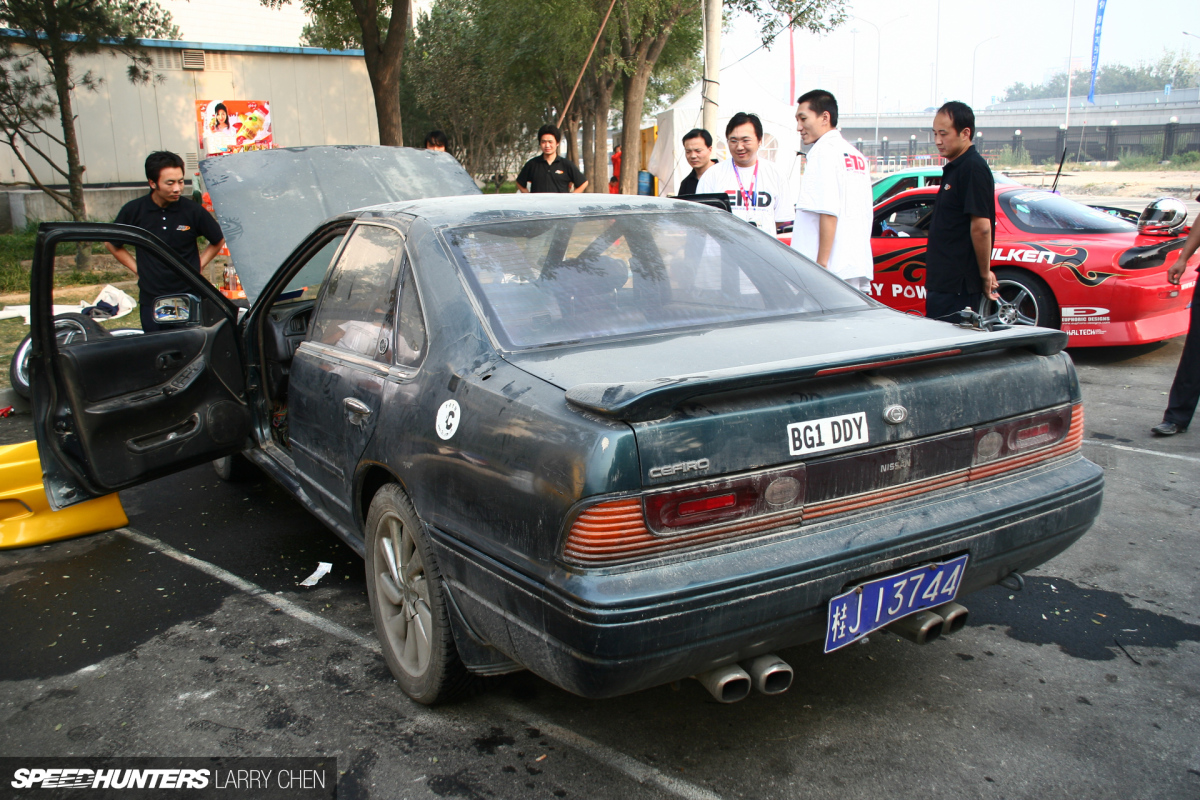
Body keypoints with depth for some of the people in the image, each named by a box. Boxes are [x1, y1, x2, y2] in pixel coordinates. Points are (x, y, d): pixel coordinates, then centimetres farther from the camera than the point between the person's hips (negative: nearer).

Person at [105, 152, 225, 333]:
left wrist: (199, 265, 2)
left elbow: (218, 240, 11)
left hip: (190, 299, -1)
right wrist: (137, 268, 6)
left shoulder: (193, 210, -6)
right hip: (151, 302, 1)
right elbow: (111, 243, 14)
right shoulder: (133, 211, -3)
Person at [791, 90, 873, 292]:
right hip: (859, 267, 9)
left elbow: (828, 212, -17)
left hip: (835, 268, -9)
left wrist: (822, 263, -18)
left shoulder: (824, 149, -7)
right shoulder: (856, 155, 20)